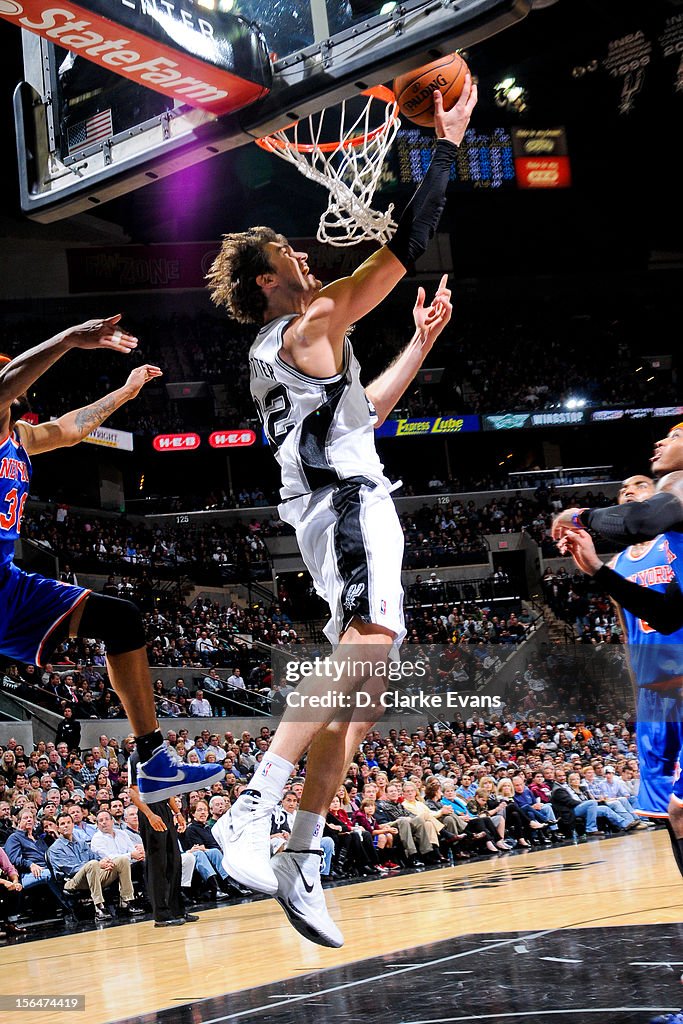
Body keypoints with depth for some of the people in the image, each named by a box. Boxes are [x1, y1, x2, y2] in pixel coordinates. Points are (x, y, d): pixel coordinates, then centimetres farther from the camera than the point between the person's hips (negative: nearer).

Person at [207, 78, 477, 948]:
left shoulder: (282, 349, 25)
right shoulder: (310, 324, -4)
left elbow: (364, 408, 37)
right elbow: (405, 247, -8)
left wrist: (422, 340, 34)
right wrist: (447, 144, -1)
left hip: (340, 502, 10)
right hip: (347, 500, -10)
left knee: (354, 685, 8)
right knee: (372, 638, -31)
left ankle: (302, 861, 6)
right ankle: (253, 811, -40)